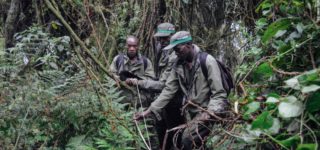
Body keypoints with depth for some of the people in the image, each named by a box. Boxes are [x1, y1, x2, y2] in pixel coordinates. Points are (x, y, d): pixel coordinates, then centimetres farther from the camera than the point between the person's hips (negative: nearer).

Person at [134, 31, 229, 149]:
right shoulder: (178, 65, 2)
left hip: (207, 110, -6)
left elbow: (219, 94, -15)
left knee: (188, 139, -24)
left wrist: (208, 113, -31)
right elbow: (168, 90, 1)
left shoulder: (207, 61, -15)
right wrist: (148, 111, -6)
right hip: (189, 111, 6)